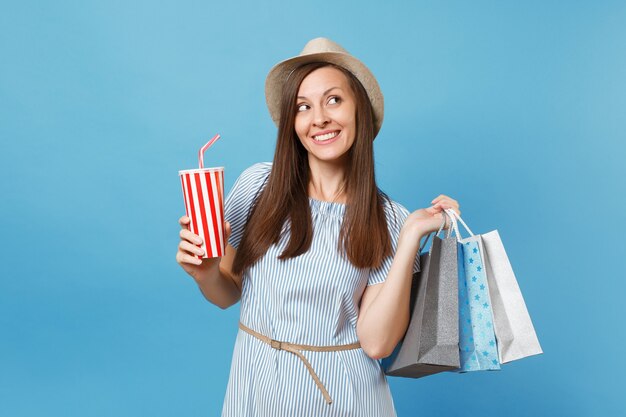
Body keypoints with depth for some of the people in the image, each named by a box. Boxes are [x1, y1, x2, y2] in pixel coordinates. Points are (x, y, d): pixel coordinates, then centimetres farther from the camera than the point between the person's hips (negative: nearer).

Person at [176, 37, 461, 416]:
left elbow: (376, 342, -16)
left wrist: (412, 237, -20)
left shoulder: (389, 221, -9)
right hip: (256, 385, 1)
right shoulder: (259, 185, -10)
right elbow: (227, 295, 1)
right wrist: (206, 273, -20)